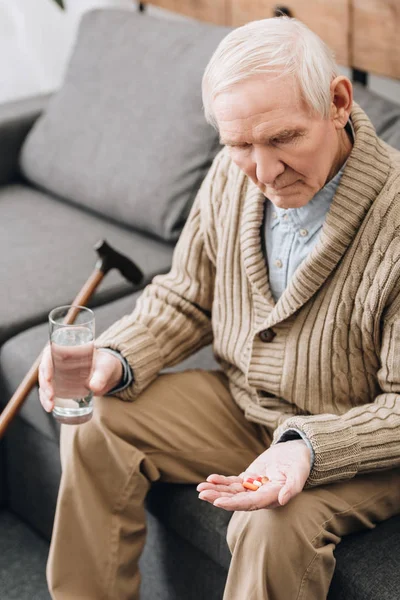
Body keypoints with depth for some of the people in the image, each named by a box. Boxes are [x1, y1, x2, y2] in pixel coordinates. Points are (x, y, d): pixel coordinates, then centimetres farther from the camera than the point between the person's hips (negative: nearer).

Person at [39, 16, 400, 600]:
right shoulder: (233, 175, -10)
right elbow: (185, 299, 6)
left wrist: (309, 449, -36)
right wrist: (116, 358, -13)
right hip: (241, 405, 6)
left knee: (277, 526, -32)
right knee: (95, 422, -5)